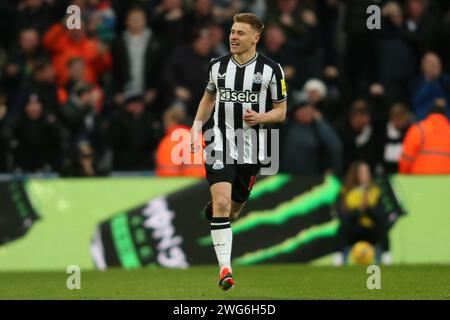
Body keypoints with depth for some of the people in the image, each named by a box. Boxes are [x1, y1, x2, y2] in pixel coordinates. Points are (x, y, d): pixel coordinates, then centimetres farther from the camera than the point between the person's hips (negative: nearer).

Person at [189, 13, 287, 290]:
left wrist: (260, 117, -16)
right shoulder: (218, 66, 4)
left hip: (251, 150, 0)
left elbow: (281, 111, 4)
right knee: (221, 203, -19)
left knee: (233, 210, 12)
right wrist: (197, 127, 12)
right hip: (220, 146, 0)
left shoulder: (271, 69, -2)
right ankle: (225, 268, -19)